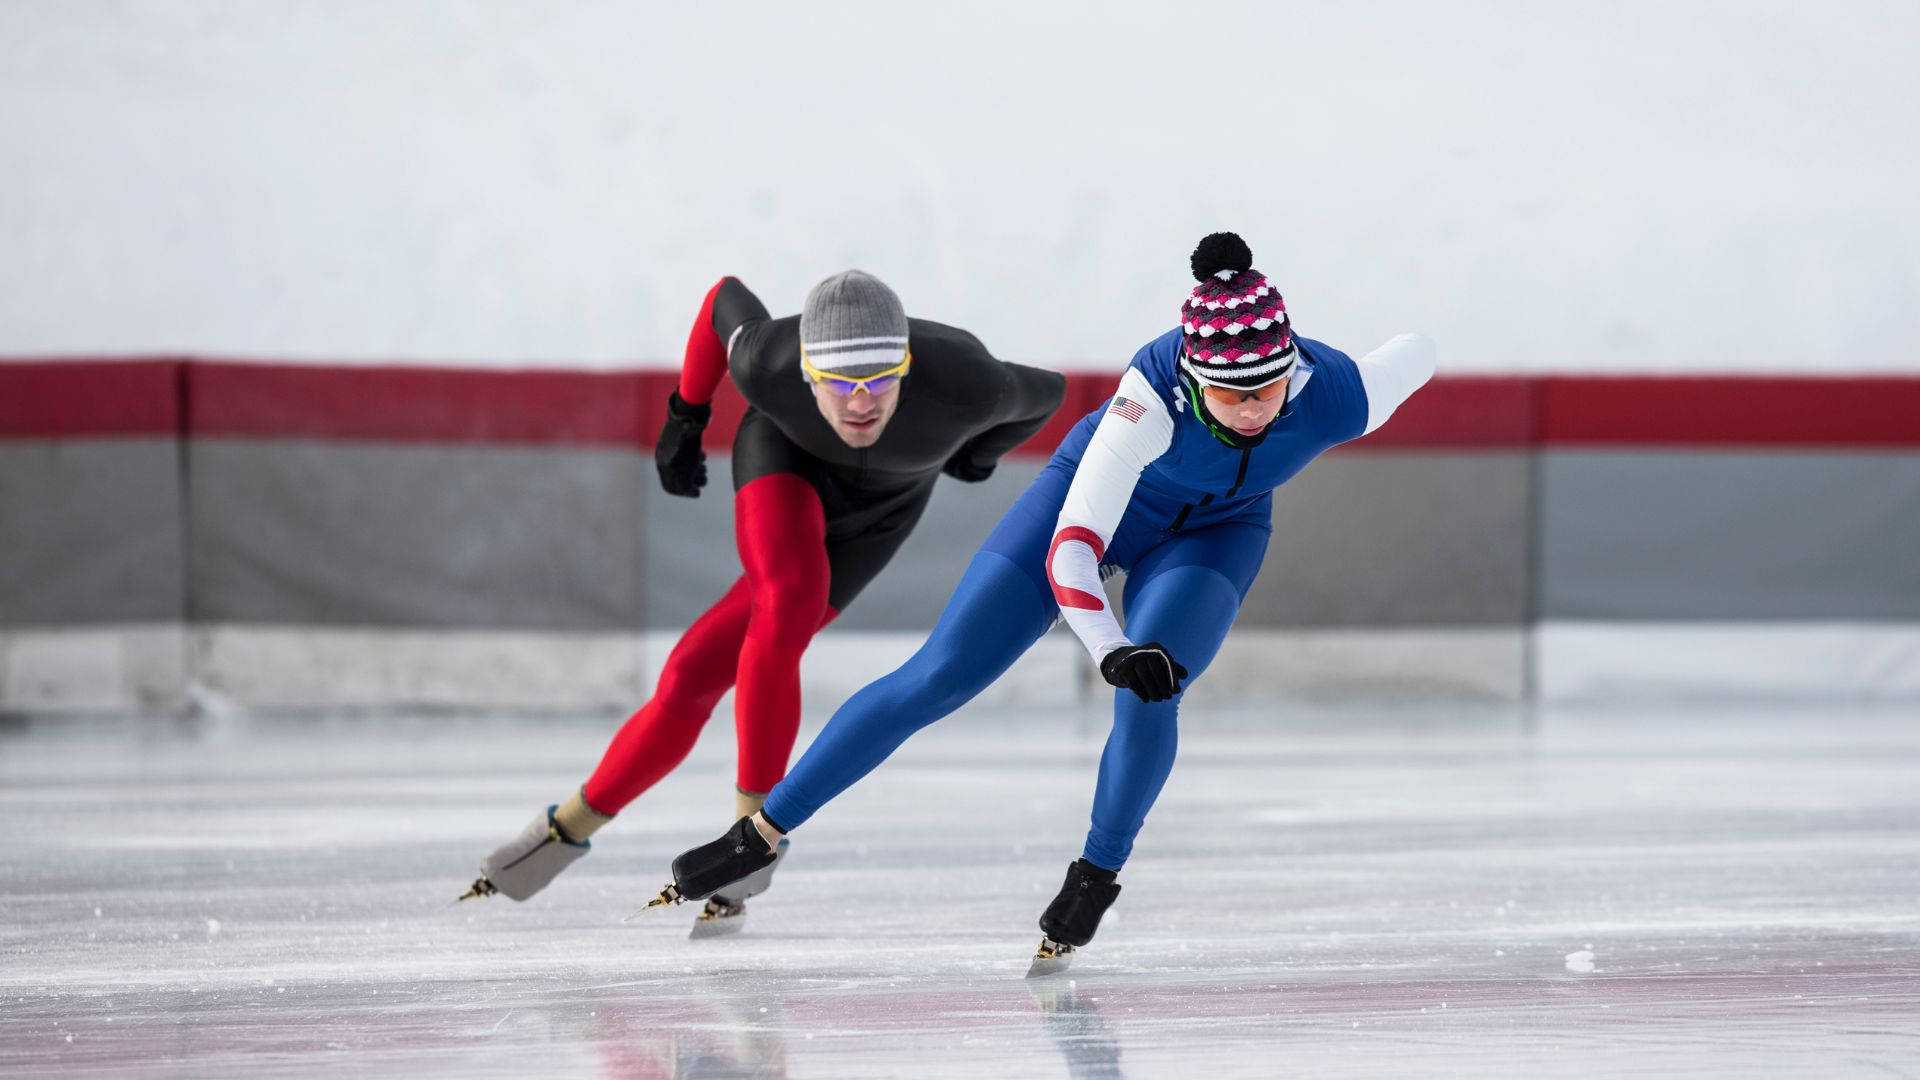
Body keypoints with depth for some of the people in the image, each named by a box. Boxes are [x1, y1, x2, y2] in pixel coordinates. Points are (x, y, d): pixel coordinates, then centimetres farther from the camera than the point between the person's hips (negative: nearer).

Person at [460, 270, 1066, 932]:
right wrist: (685, 416, 2)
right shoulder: (767, 366, -35)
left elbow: (1045, 394, -14)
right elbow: (727, 299, -11)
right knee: (789, 602, -31)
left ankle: (576, 823, 5)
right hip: (785, 456, -1)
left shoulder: (964, 384, -38)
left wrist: (977, 457, 5)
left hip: (881, 505, 1)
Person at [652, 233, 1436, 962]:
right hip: (1099, 497, -2)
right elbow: (1071, 547, -44)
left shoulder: (1334, 396, -35)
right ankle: (762, 831, 7)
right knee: (935, 680, -4)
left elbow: (1417, 355, -11)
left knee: (1149, 695, -25)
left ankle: (1098, 873, 1)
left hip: (1214, 530, 2)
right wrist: (1111, 651, -61)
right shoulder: (1155, 394, -41)